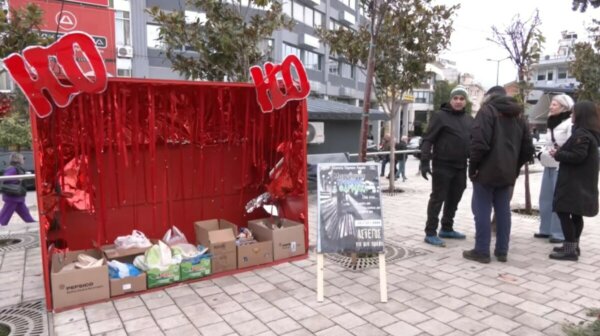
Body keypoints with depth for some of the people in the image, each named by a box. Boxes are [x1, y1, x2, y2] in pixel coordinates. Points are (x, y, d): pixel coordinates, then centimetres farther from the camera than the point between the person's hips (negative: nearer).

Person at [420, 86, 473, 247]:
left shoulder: (469, 119, 12)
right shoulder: (440, 116, -6)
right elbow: (428, 140, -10)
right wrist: (425, 161, -18)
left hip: (461, 167, 6)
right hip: (442, 165, -6)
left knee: (454, 199, 13)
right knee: (437, 198, -3)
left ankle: (447, 228, 26)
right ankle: (430, 233, 1)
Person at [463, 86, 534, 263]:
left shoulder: (487, 110, -6)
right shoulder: (518, 115, 18)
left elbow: (480, 142, -18)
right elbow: (528, 149, 16)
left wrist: (473, 166, -10)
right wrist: (515, 166, 18)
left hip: (487, 170, -7)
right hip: (508, 172, 7)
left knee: (482, 210, -1)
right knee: (503, 211, 11)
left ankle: (482, 251, 2)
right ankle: (502, 251, 16)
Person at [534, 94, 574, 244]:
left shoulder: (570, 124, -10)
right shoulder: (552, 123, 17)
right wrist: (542, 153, 9)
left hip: (561, 166, -8)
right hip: (549, 165, 9)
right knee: (545, 198, 11)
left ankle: (559, 232, 3)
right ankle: (546, 229, 21)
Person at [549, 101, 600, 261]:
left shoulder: (581, 134, -17)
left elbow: (578, 156, -23)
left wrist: (558, 154, -11)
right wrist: (561, 152, 9)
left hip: (575, 182, -10)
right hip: (582, 182, 10)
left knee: (563, 211, -8)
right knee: (575, 214, 15)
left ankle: (570, 249, -5)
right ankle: (573, 246, 24)